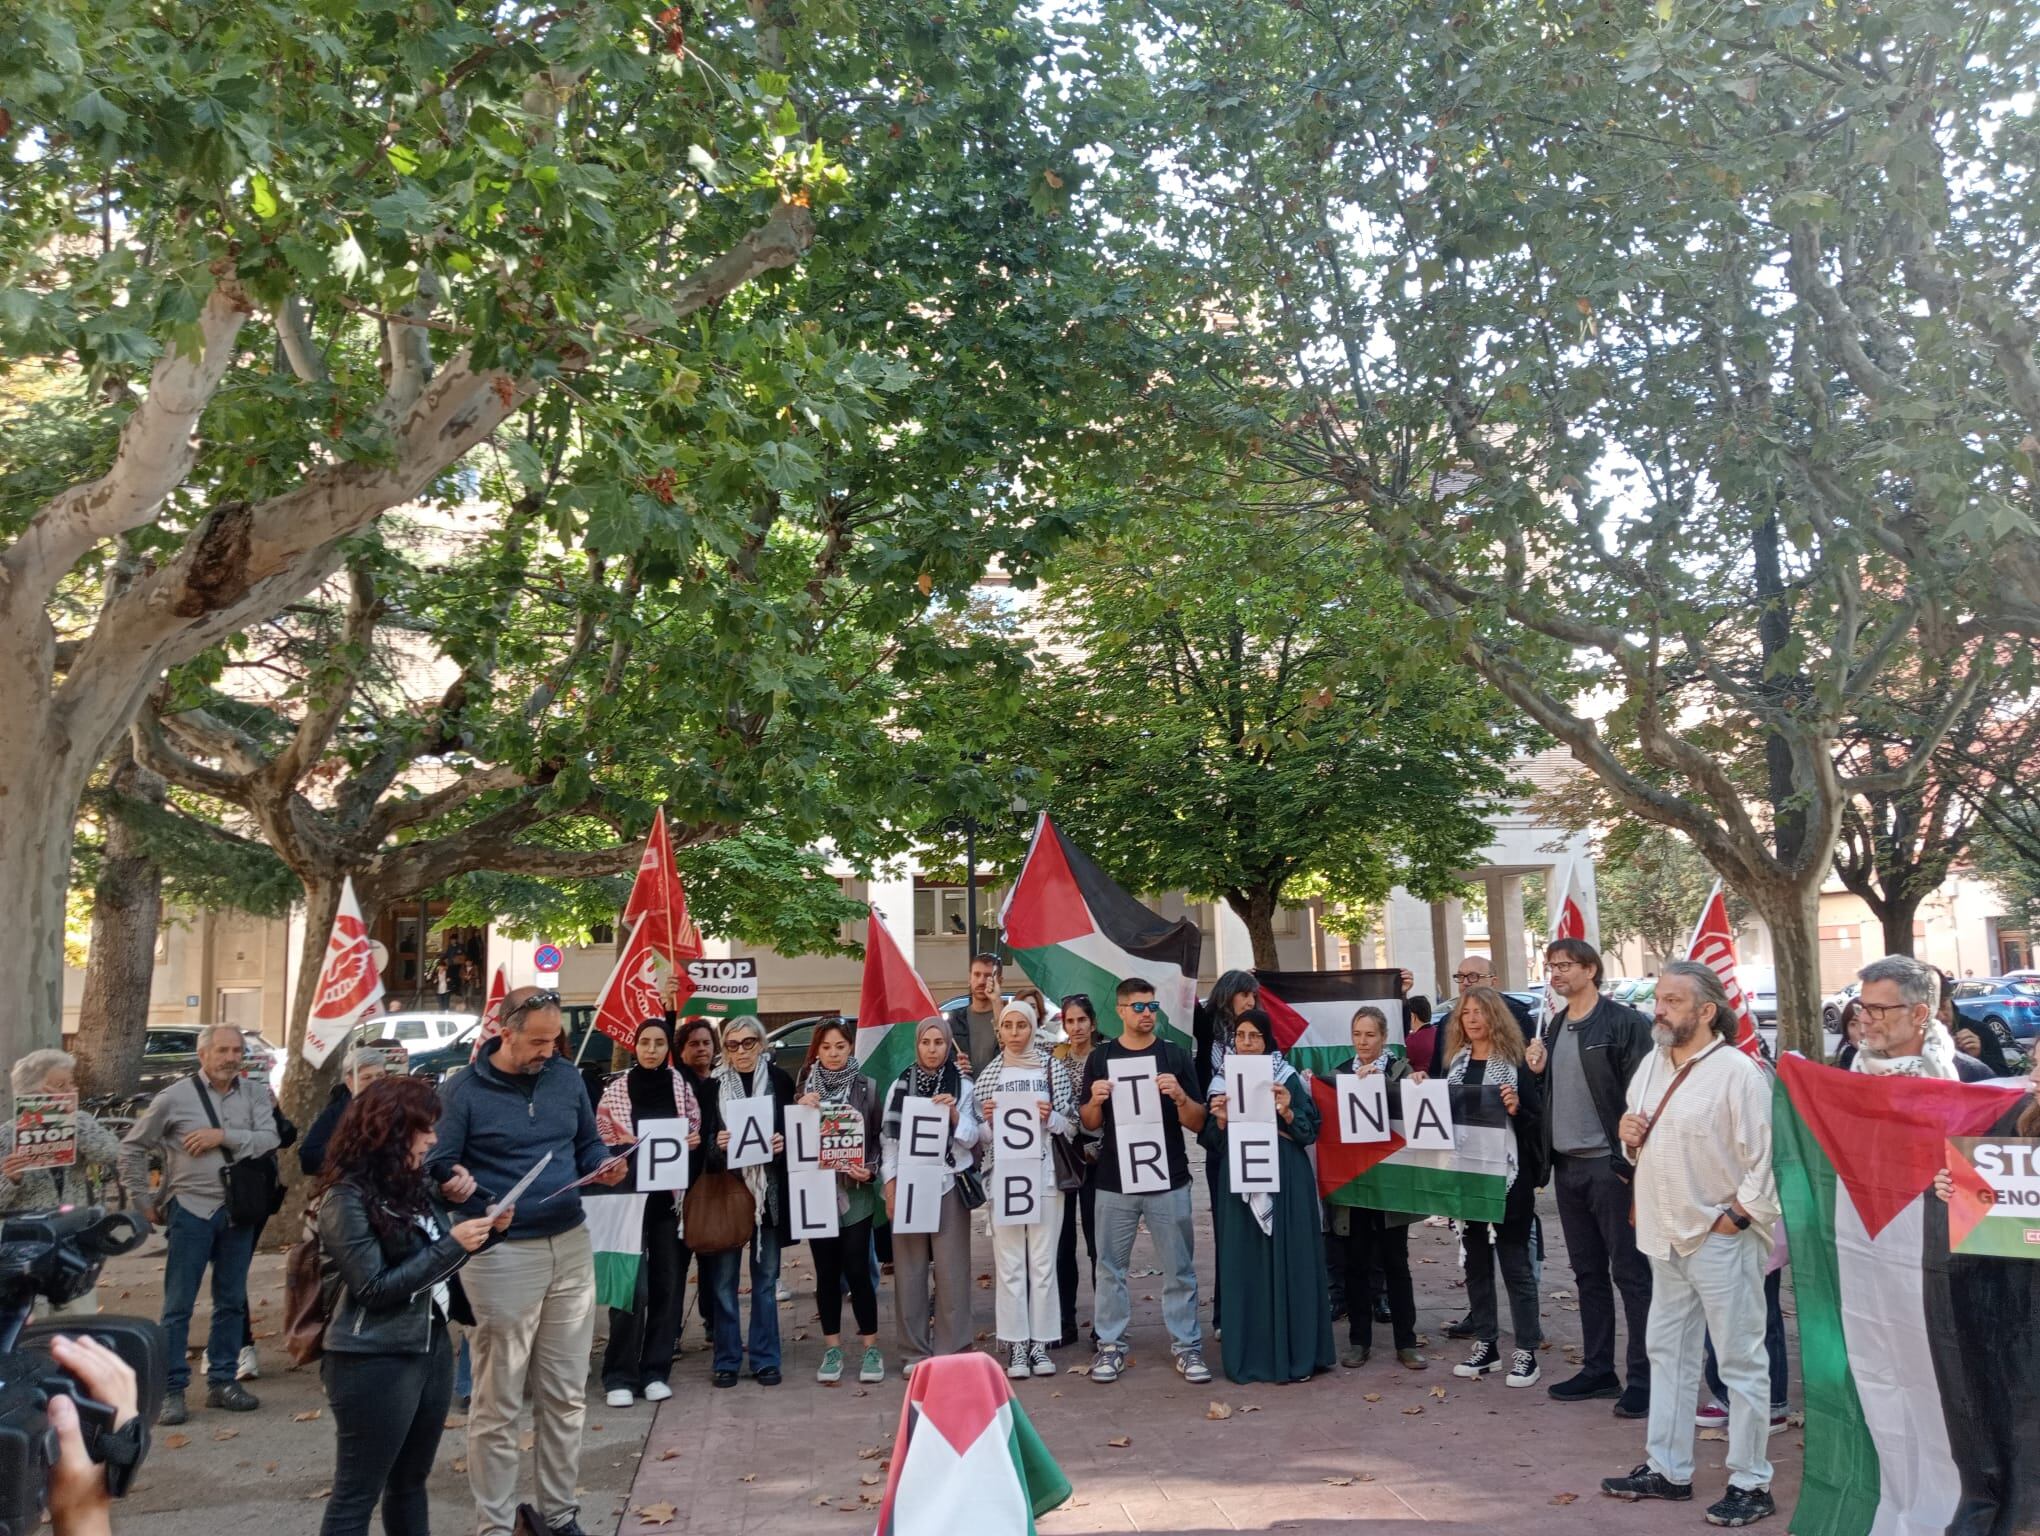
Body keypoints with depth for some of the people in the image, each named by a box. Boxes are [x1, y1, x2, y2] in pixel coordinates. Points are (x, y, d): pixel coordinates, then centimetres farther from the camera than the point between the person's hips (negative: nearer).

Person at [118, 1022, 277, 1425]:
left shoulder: (254, 1093, 1)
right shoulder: (175, 1097, -5)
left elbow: (270, 1139, -11)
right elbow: (132, 1149, 3)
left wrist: (223, 1136, -20)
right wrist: (144, 1202, 3)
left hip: (239, 1209, 3)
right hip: (192, 1209, -3)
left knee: (231, 1301, 11)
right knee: (178, 1305, 1)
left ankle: (222, 1381, 23)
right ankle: (171, 1390, 10)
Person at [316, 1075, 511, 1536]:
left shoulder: (415, 1183, 7)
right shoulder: (346, 1197, -16)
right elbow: (376, 1288, -18)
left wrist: (484, 1230, -1)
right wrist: (453, 1245, -20)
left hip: (432, 1347, 8)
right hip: (374, 1362, -8)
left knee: (410, 1481, 18)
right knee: (358, 1494, 3)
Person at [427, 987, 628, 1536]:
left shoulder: (567, 1077, 4)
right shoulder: (461, 1091, -10)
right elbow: (438, 1166, -9)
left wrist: (604, 1166, -7)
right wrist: (453, 1182, -31)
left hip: (571, 1245, 5)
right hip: (502, 1255, -5)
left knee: (566, 1394, 14)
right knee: (498, 1403, 5)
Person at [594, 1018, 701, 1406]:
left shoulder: (679, 1085, 2)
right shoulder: (615, 1090, -4)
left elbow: (696, 1127, 12)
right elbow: (601, 1145, 0)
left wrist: (694, 1139, -9)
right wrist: (627, 1149, -17)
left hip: (671, 1195, 3)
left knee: (667, 1284, 6)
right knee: (632, 1287, -7)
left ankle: (655, 1371, 18)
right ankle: (619, 1376, 6)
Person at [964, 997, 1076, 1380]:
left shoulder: (1053, 1069, 5)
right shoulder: (987, 1075, 8)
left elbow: (1073, 1125, 6)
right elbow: (979, 1136, 12)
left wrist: (1050, 1117, -13)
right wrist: (988, 1122, -9)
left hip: (1045, 1176, -1)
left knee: (1042, 1262, 2)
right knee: (1009, 1264, 0)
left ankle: (1040, 1342, 10)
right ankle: (1016, 1345, 7)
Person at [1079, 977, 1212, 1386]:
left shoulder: (1176, 1056, 3)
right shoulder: (1100, 1058, 5)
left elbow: (1197, 1123, 2)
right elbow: (1089, 1123, 8)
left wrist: (1179, 1096, -17)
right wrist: (1095, 1100, -13)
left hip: (1169, 1180, 0)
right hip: (1114, 1182, 1)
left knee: (1179, 1269, 3)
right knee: (1111, 1267, 6)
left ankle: (1187, 1347, 12)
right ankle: (1110, 1346, 15)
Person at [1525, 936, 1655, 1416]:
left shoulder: (1624, 1023, -9)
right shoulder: (1554, 1026, 14)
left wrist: (1630, 1161, -17)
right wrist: (1537, 1071, 1)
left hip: (1609, 1165, -8)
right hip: (1567, 1166, 8)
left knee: (1630, 1273, -1)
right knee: (1588, 1273, 14)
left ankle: (1644, 1378, 5)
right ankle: (1598, 1370, 22)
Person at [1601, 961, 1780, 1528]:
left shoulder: (1738, 1071, -16)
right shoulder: (1652, 1064, 8)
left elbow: (1765, 1158, -18)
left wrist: (1736, 1217, -17)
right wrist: (1629, 1137, -1)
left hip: (1722, 1237, -8)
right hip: (1668, 1236, 8)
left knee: (1742, 1362, 4)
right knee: (1668, 1353, 16)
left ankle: (1751, 1484, 15)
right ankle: (1667, 1469, 28)